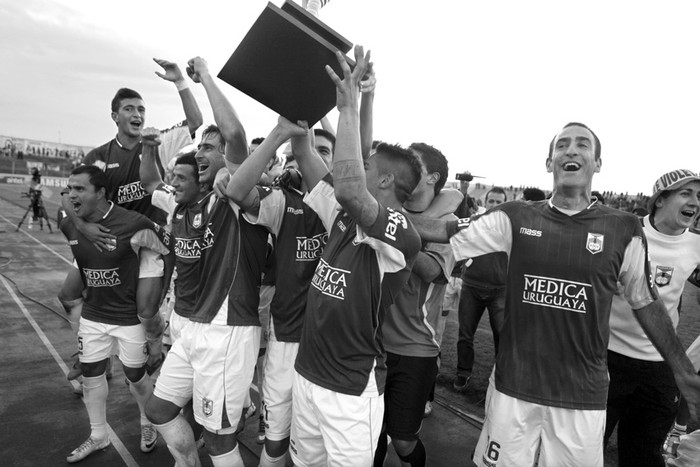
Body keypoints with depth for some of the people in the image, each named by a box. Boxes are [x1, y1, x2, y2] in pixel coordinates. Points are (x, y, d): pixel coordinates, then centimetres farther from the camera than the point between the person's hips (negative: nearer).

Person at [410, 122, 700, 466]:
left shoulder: (624, 229, -3)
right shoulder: (516, 217, -3)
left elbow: (645, 303, 6)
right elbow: (449, 232, -4)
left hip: (582, 395, 0)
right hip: (513, 385, 0)